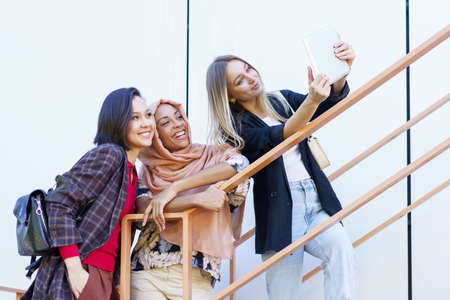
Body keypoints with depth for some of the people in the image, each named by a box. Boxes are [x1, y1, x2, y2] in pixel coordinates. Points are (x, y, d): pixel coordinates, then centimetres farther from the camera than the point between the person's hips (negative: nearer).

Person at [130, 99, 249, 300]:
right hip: (146, 271, 1)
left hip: (195, 274, -1)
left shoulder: (209, 157, 7)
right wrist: (197, 198, -24)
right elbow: (143, 207, -8)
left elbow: (239, 163, -15)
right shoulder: (149, 171, 10)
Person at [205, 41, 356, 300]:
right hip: (280, 213, -3)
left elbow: (332, 99, 1)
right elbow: (280, 138, -17)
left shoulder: (283, 101, 15)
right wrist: (312, 100, -32)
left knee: (341, 249, -27)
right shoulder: (236, 127, 0)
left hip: (317, 203, 4)